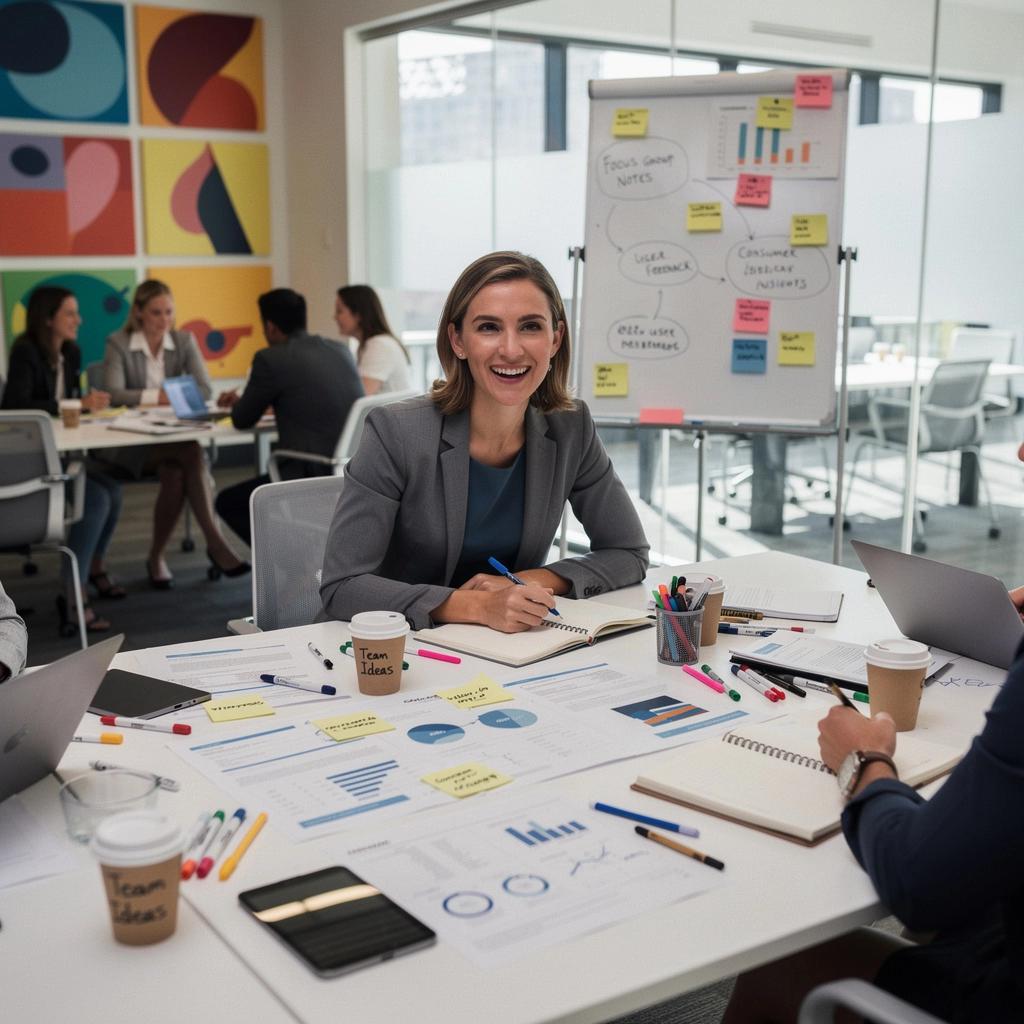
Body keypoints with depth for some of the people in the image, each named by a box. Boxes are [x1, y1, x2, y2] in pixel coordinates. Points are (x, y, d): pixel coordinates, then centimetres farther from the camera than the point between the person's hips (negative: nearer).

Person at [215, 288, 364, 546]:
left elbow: (242, 420, 5)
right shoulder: (341, 351, 12)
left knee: (228, 502, 16)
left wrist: (238, 403, 27)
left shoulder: (270, 359, -8)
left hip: (315, 477, -8)